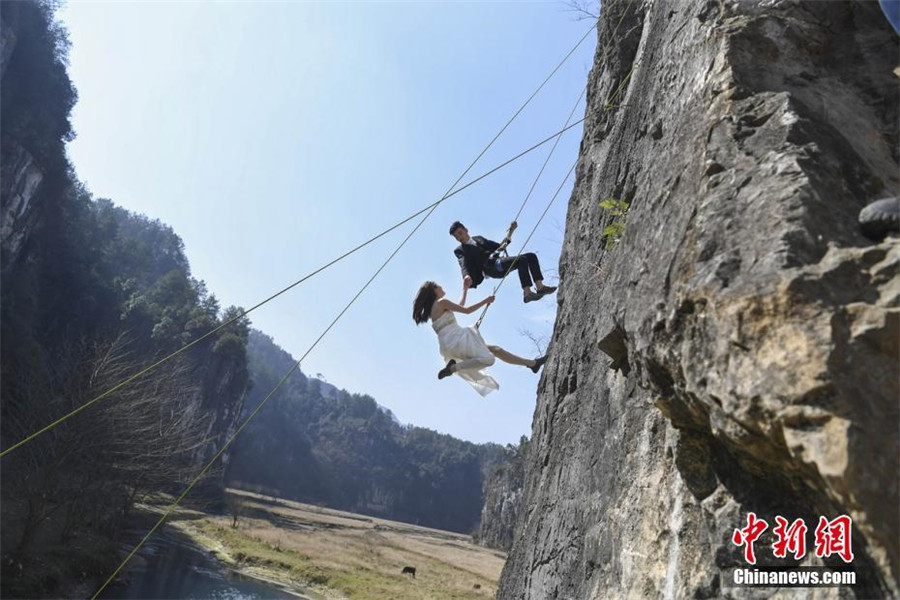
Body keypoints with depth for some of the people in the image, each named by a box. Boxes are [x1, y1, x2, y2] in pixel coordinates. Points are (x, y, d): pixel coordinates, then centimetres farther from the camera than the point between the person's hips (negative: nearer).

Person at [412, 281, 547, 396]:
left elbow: (459, 306, 36)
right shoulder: (441, 302, -5)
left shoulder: (433, 307, 23)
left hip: (454, 343, 10)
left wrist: (466, 289, 40)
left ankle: (533, 363, 9)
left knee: (495, 349, 8)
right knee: (487, 359, -25)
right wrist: (485, 301, 5)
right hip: (454, 340, -10)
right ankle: (453, 368, -18)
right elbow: (466, 310, -5)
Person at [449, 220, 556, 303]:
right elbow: (464, 265, -9)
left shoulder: (478, 238, 30)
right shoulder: (460, 250, 10)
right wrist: (466, 276, -32)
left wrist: (511, 231, 22)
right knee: (522, 259, -28)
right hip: (490, 267, -7)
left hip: (499, 261, 7)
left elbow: (498, 247, 30)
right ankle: (527, 293, -35)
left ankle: (540, 286, -14)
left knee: (531, 256, -6)